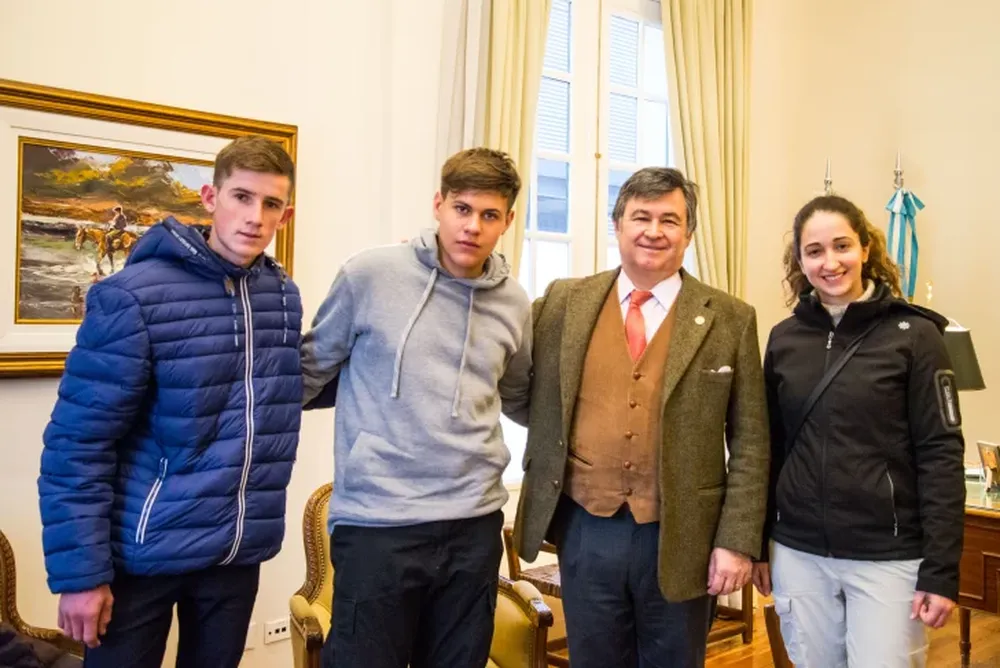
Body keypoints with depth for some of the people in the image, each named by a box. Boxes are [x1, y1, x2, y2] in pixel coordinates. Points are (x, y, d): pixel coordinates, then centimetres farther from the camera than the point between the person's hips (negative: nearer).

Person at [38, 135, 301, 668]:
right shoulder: (133, 296, -15)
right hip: (145, 553, -4)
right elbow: (77, 443, -13)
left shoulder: (284, 295, 0)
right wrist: (80, 572, -12)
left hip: (239, 552, 5)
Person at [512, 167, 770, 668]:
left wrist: (736, 541, -5)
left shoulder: (730, 319, -2)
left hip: (682, 541, -1)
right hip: (586, 533, 1)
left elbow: (749, 441, -2)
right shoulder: (565, 301, 1)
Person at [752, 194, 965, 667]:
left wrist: (941, 570, -11)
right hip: (798, 553, 3)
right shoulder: (785, 339, 2)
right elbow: (771, 447, 7)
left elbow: (941, 455, -9)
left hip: (888, 556, -3)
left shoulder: (913, 335, -8)